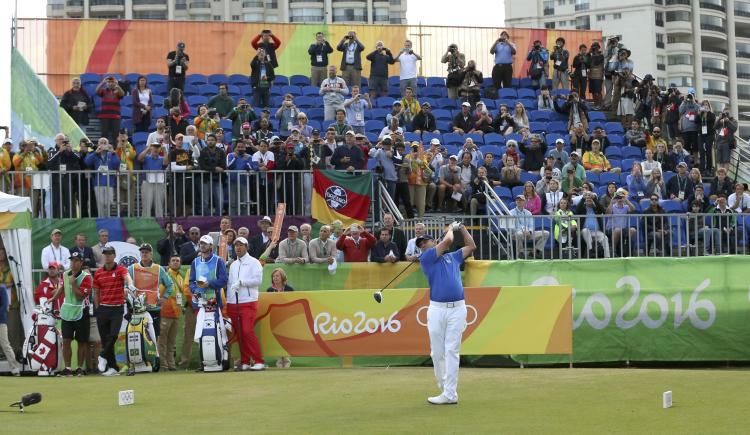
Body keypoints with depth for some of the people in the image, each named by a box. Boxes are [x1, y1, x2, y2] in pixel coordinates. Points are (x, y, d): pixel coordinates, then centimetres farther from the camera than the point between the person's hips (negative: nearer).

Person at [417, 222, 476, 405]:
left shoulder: (453, 257, 20)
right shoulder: (426, 258, 7)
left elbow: (471, 246, 31)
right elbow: (447, 241, 0)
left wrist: (461, 228, 30)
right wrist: (450, 229, 17)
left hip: (457, 309, 1)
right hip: (437, 309, -1)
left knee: (451, 351, -5)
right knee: (437, 352, 2)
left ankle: (450, 394, -8)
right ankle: (443, 386, 19)